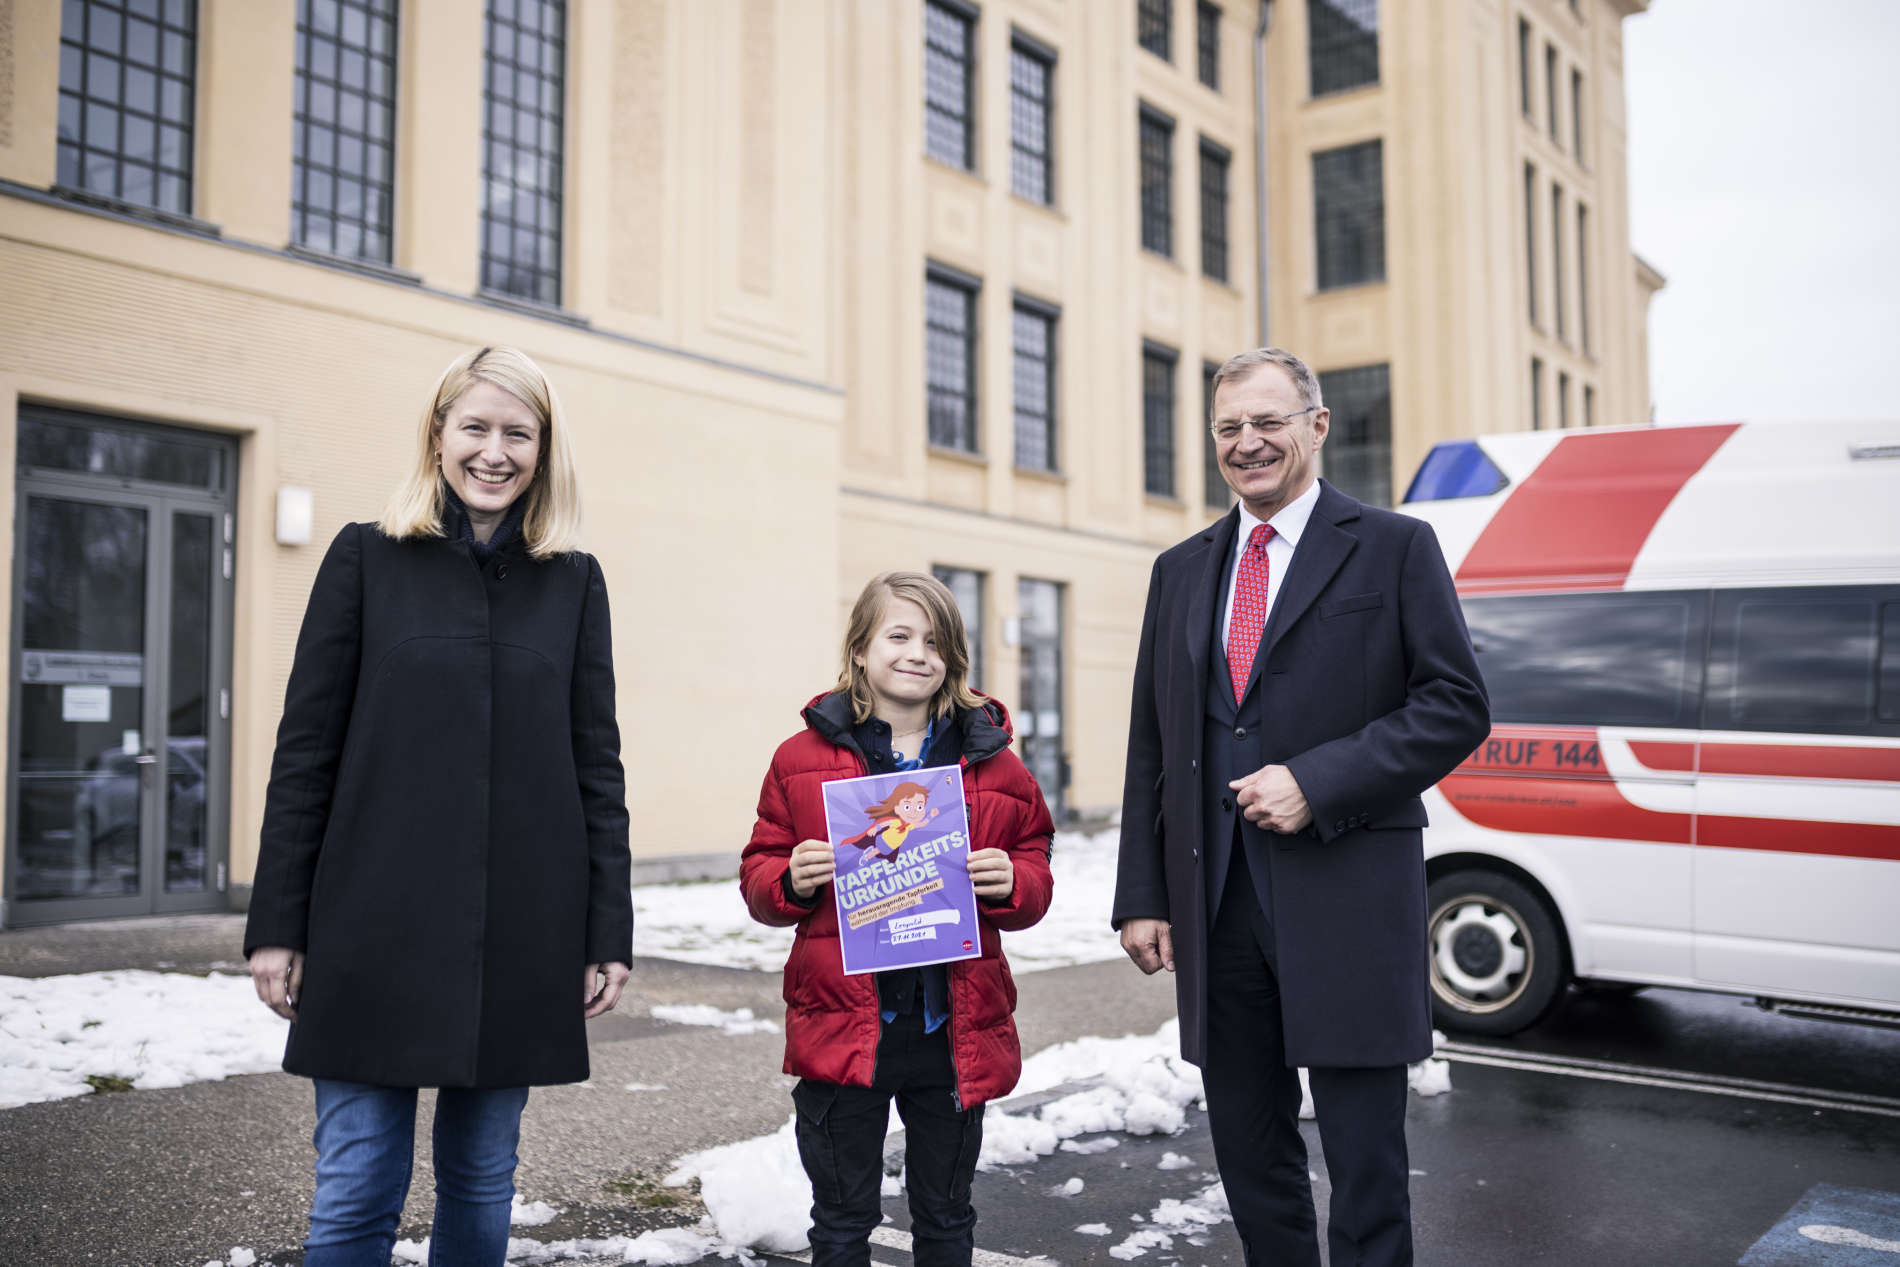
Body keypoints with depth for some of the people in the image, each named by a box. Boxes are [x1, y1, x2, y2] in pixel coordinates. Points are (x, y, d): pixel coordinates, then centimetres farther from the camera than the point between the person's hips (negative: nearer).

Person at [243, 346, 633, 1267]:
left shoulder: (573, 581, 6)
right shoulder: (367, 559, 2)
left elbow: (596, 765, 6)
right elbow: (304, 751, 2)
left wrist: (608, 932, 3)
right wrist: (277, 924, -1)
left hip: (522, 934, 2)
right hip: (379, 927, -1)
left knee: (483, 1182, 11)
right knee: (356, 1193, 2)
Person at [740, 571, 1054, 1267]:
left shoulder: (991, 761, 4)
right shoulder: (803, 758, 1)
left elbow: (1036, 867, 11)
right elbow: (758, 876, 6)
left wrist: (1012, 883, -11)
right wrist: (792, 882, -16)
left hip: (955, 1030, 2)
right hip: (844, 1022, -1)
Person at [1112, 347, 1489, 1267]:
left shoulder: (1394, 548, 1)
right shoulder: (1181, 570, 14)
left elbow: (1457, 706, -5)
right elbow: (1151, 748, 13)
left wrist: (1317, 783, -15)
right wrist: (1141, 897, 7)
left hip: (1346, 904, -4)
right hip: (1215, 905, 5)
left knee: (1366, 1167, 3)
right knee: (1250, 1157, 14)